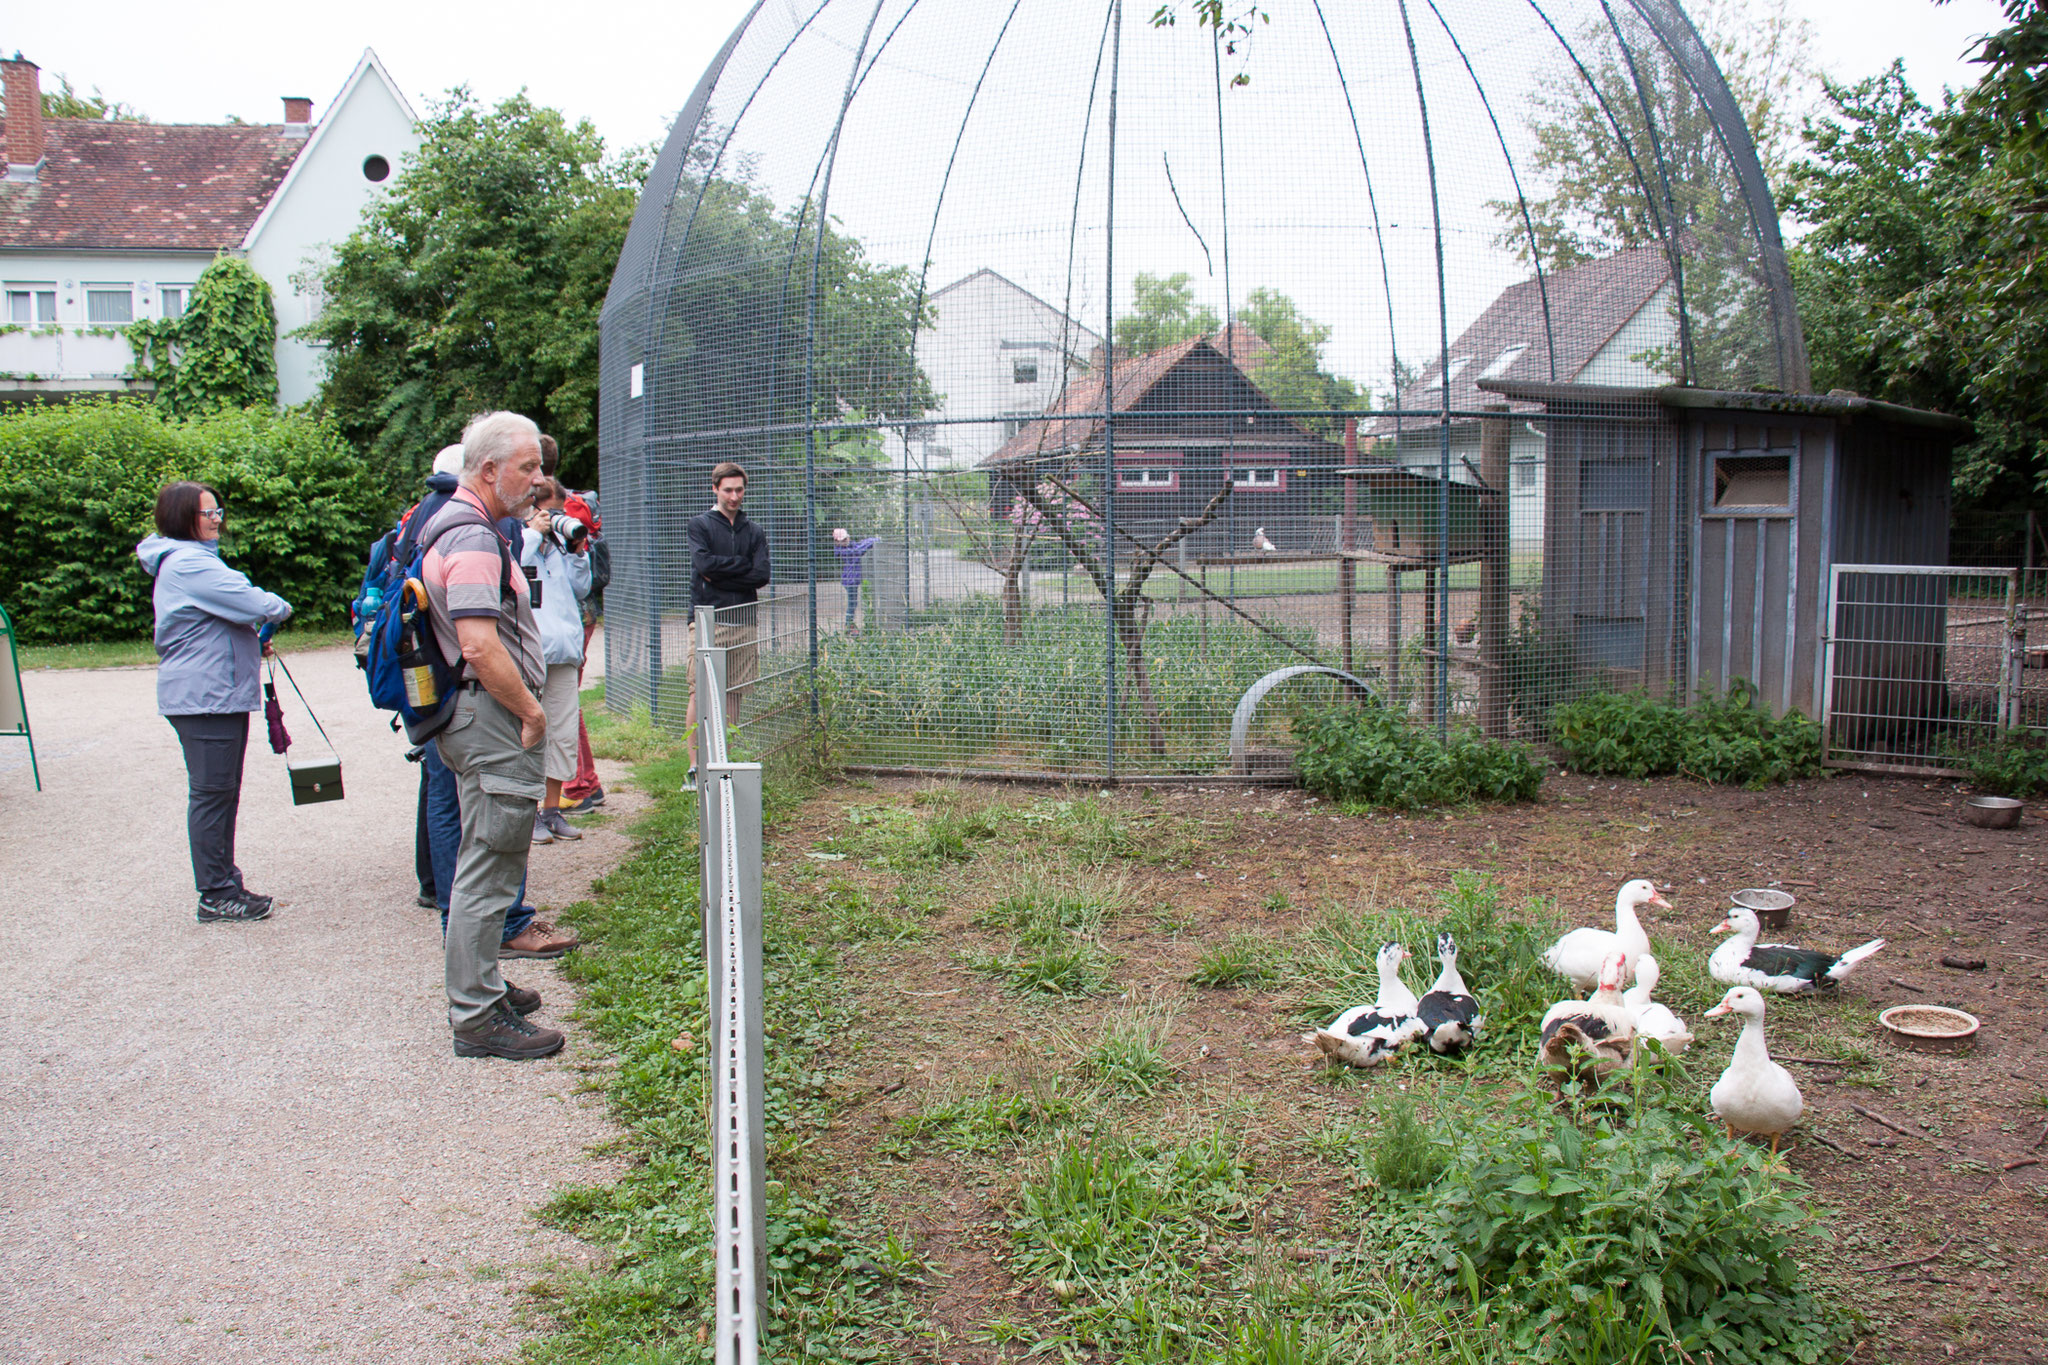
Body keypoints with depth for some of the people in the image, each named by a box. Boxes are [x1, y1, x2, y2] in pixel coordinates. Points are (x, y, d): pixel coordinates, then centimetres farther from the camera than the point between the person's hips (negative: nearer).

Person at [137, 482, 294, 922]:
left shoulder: (194, 559, 19)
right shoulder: (186, 564, -16)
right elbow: (253, 603, -22)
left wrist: (254, 640, 9)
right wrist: (280, 608, 0)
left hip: (222, 694, 11)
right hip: (202, 698, -11)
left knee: (224, 792, 15)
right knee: (210, 793, -5)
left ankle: (225, 885, 23)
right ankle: (215, 896, 2)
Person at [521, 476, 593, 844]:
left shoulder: (558, 542, 17)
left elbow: (580, 589, 19)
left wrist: (578, 551, 7)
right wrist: (533, 534, -12)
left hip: (563, 648, 6)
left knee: (564, 731, 7)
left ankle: (552, 810, 16)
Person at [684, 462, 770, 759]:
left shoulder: (754, 532, 15)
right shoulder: (700, 524, 7)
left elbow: (762, 576, 0)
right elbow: (704, 563, -10)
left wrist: (720, 575, -5)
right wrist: (743, 565, -3)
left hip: (743, 622, 3)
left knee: (733, 695, 4)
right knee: (699, 694, -7)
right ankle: (695, 764, -4)